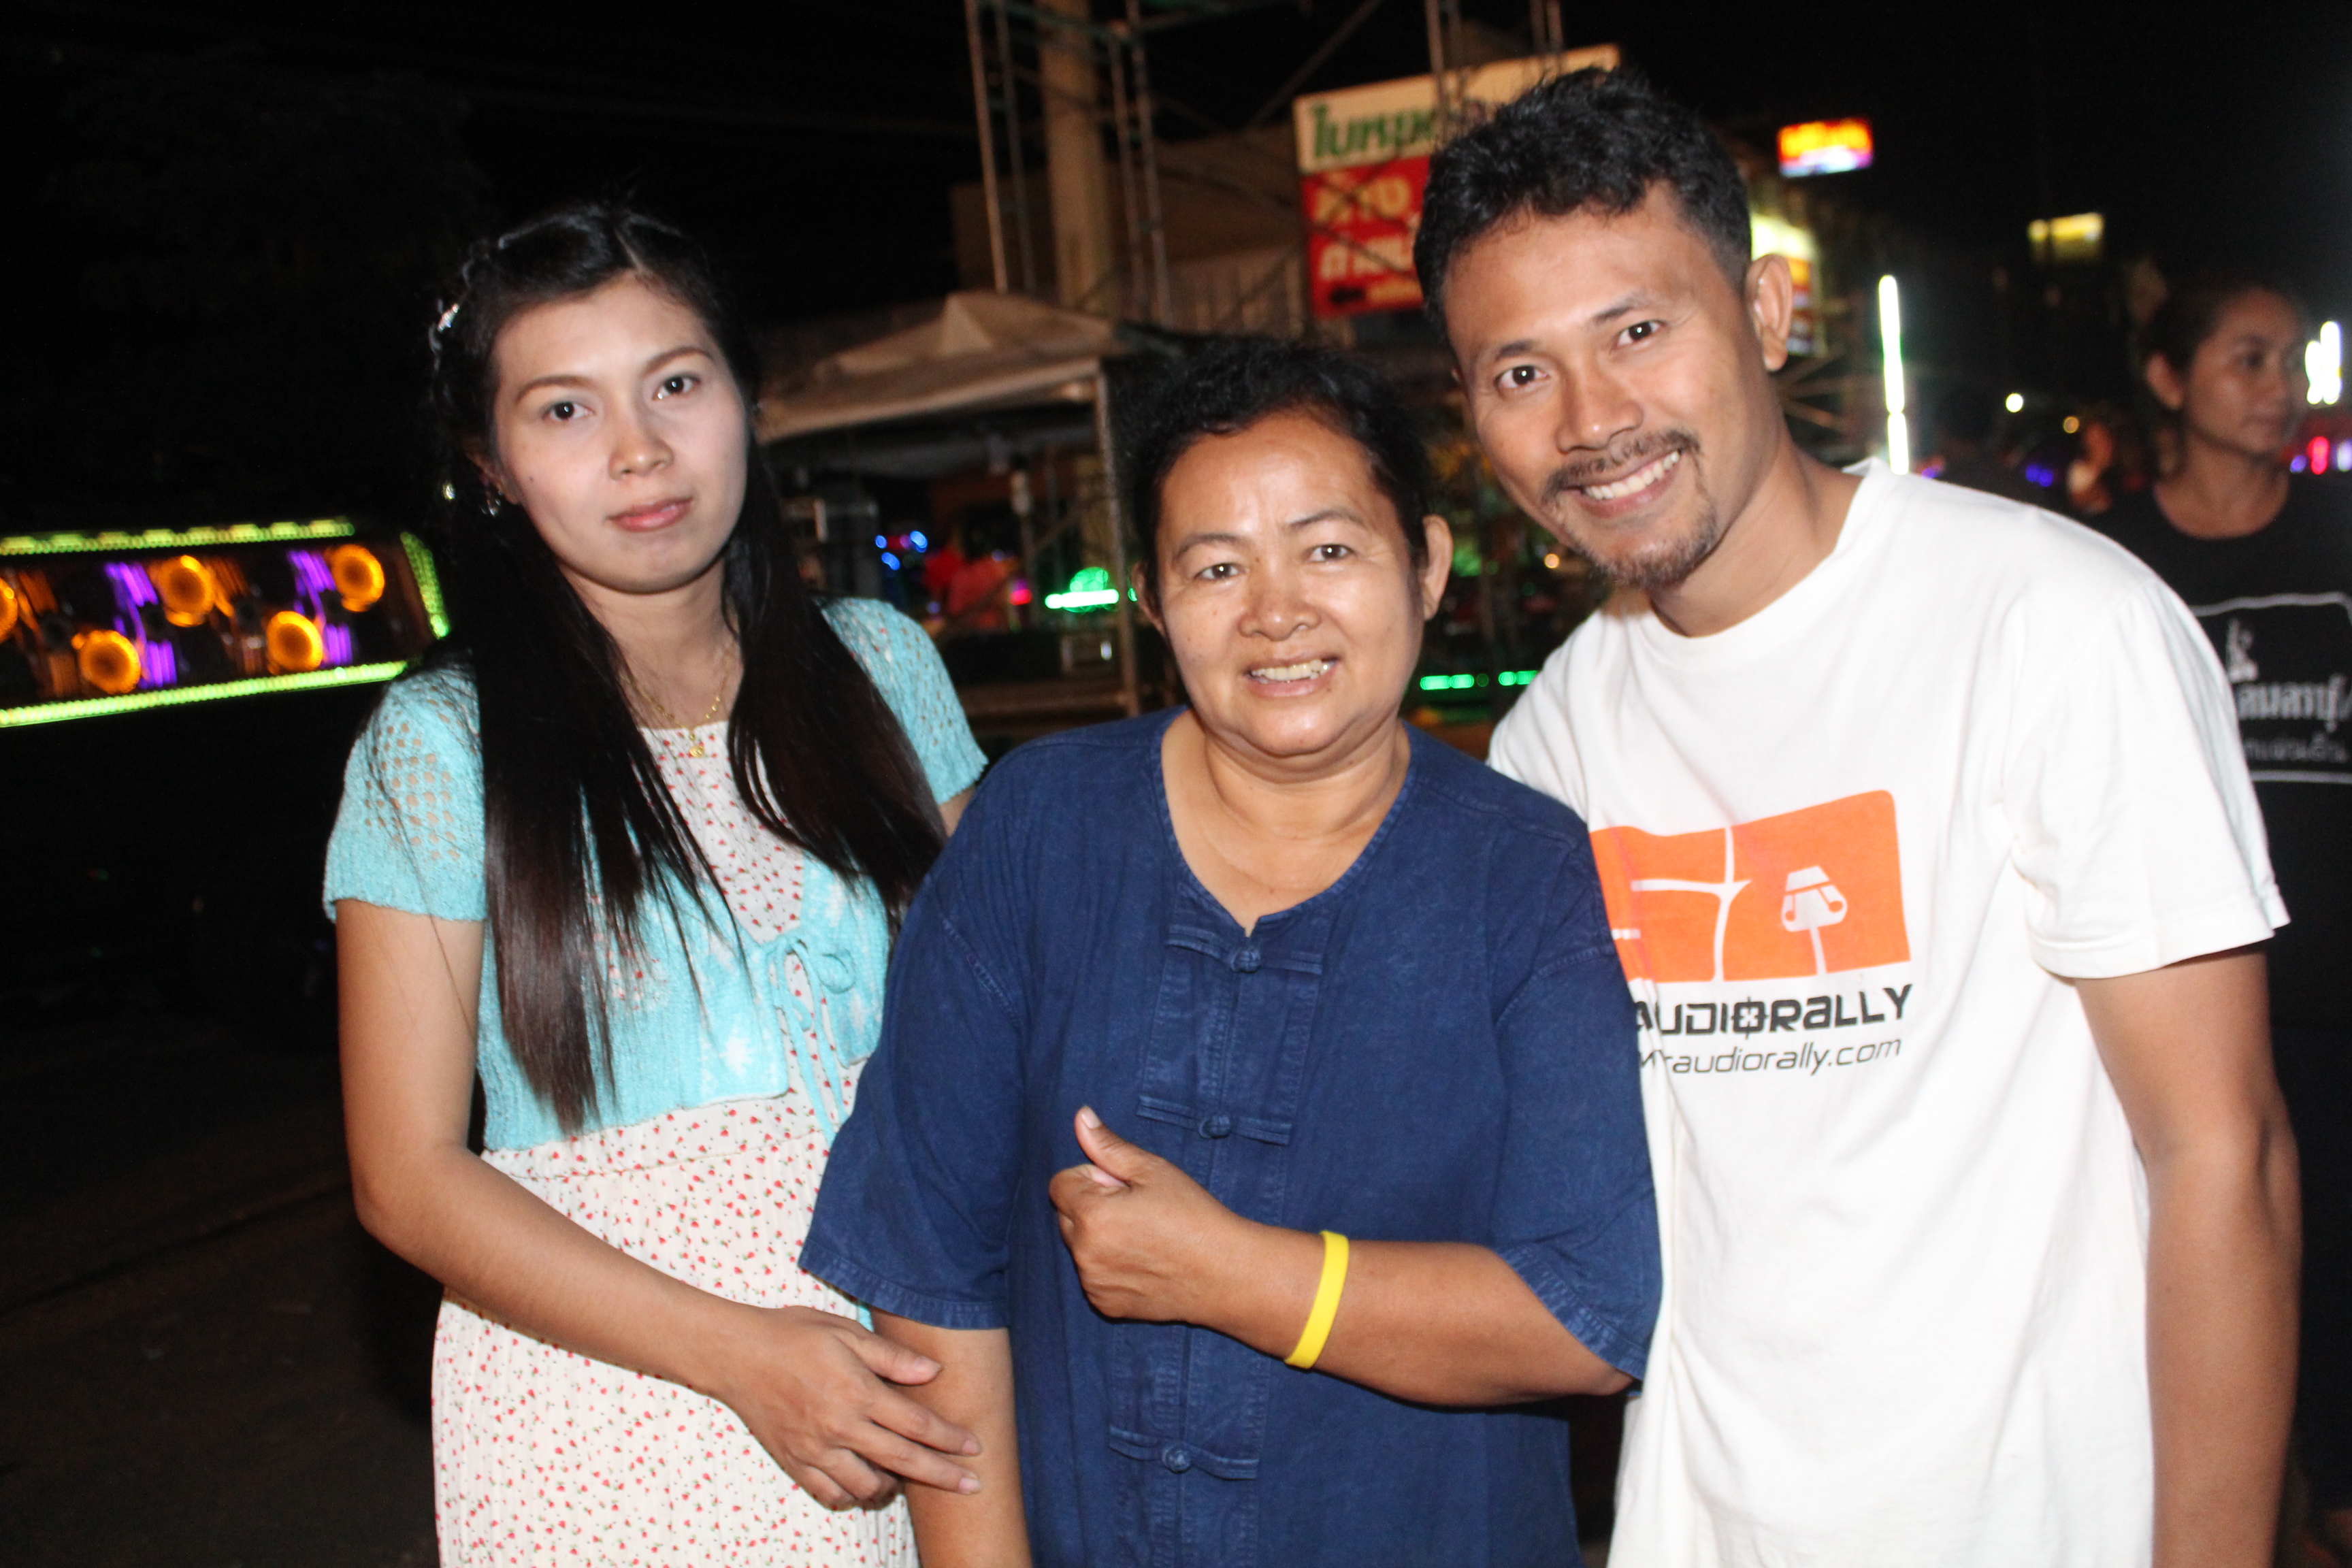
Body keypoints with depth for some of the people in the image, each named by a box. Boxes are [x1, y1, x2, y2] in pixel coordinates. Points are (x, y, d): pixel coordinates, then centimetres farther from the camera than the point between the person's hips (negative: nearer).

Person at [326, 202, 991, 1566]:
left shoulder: (878, 663, 1)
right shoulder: (443, 744, -7)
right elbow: (410, 1176, -6)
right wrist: (738, 1351, -16)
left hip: (892, 1380, 2)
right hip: (599, 1422, -2)